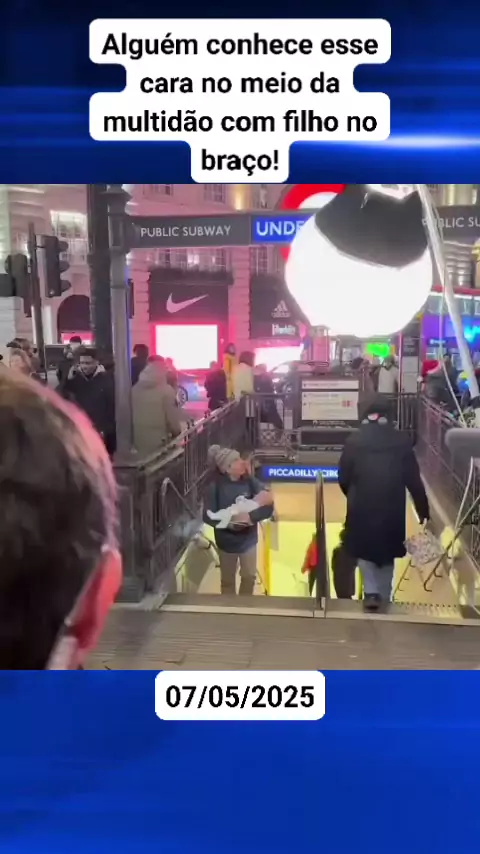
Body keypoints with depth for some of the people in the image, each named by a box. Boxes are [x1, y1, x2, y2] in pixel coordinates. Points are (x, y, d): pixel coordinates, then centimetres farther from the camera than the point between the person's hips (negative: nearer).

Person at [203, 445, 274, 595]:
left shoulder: (250, 482, -14)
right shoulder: (215, 487, -21)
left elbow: (268, 507, -18)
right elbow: (208, 516, -19)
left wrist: (251, 516, -34)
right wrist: (228, 522, -33)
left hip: (248, 539, 3)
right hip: (227, 541, -3)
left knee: (249, 576, 20)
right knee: (228, 580, 18)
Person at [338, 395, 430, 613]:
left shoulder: (355, 440, -4)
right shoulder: (402, 441, -2)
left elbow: (343, 478, -2)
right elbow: (414, 480, -2)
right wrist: (423, 509, 6)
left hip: (361, 507, -1)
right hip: (392, 507, 1)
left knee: (364, 548, 16)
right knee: (387, 550, 18)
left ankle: (371, 592, 2)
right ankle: (384, 597, 23)